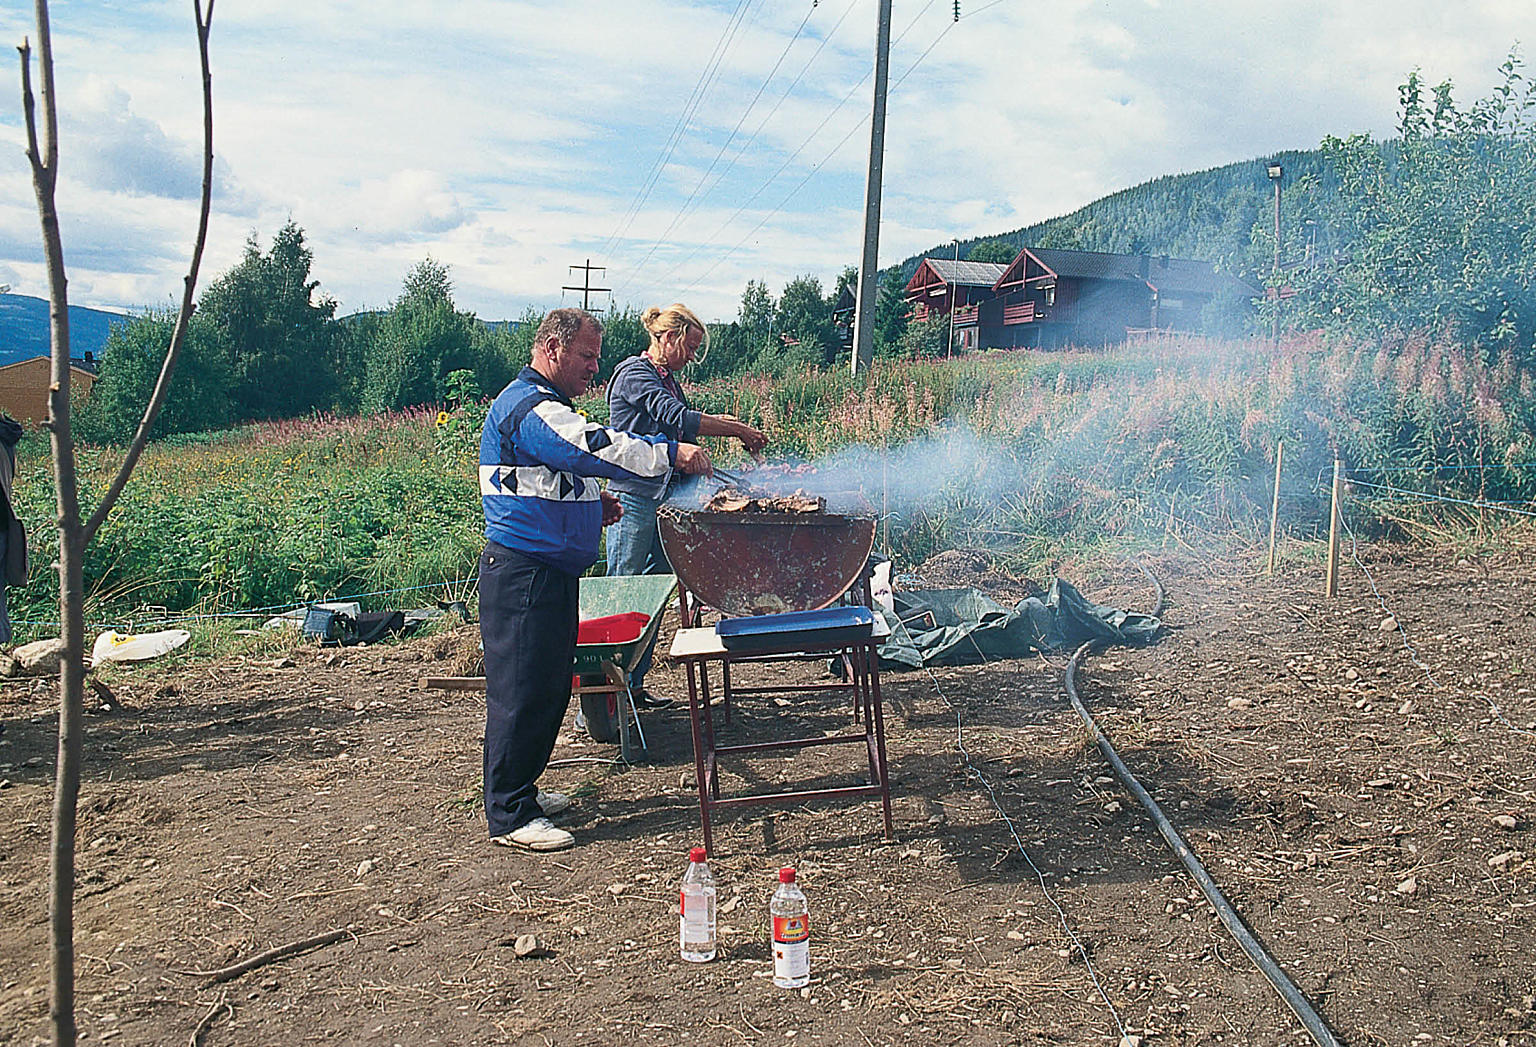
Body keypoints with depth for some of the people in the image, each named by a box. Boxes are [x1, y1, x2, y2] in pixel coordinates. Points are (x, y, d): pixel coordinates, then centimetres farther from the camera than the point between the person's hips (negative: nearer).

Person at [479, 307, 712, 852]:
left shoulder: (543, 404, 21)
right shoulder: (528, 406, -15)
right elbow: (591, 447, -30)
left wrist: (593, 503, 13)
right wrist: (670, 454, -29)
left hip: (551, 570, 11)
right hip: (524, 574, -11)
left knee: (549, 685, 16)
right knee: (521, 691, -5)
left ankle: (520, 790, 29)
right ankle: (509, 815, 3)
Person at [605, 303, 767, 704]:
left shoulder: (666, 378, 16)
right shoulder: (635, 374, -12)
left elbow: (677, 427, 23)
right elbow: (677, 418, -23)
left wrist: (717, 420, 7)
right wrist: (738, 430, -20)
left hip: (662, 499, 9)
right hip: (634, 498, -9)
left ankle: (634, 684, 18)